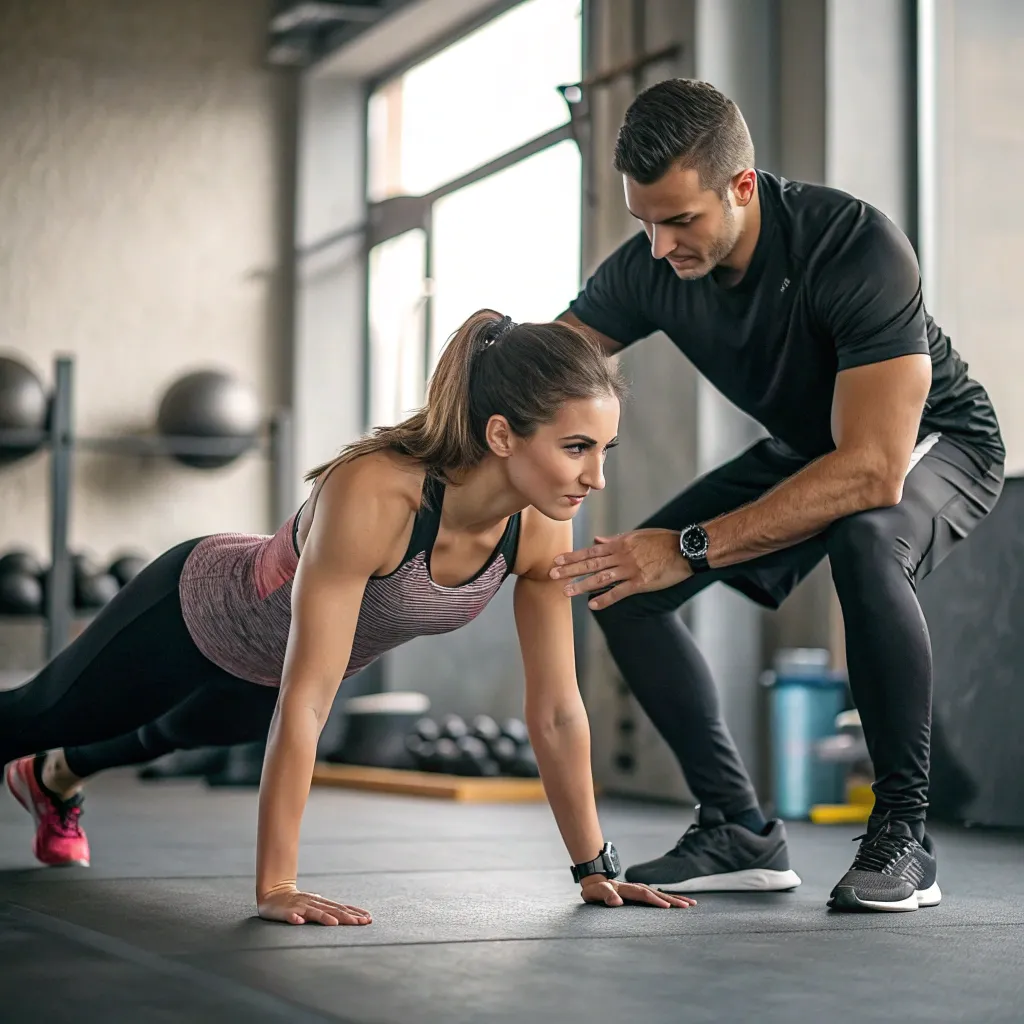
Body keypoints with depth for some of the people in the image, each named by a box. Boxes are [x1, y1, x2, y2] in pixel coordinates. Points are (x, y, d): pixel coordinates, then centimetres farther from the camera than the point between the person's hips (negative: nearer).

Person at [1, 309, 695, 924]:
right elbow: (304, 703, -45)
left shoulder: (542, 531, -28)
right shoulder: (372, 494, -46)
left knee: (179, 734, 36)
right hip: (194, 610, -6)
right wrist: (274, 887, -45)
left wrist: (596, 867, -15)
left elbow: (556, 710, -18)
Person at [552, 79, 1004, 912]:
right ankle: (741, 833, 1)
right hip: (805, 449, 6)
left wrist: (691, 548, -45)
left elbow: (873, 469, -43)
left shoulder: (857, 248, -37)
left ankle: (903, 834, -24)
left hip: (931, 441, -6)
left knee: (865, 539, -41)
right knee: (621, 582, -9)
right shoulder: (647, 268, -19)